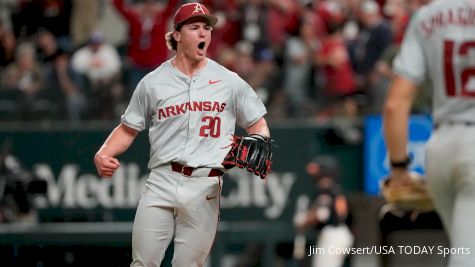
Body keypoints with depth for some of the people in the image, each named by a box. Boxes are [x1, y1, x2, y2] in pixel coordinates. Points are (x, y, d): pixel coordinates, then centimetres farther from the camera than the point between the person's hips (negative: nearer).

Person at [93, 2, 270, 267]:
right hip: (162, 182, 0)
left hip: (206, 187, 0)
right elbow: (128, 129, 14)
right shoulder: (153, 82, 9)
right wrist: (103, 154, -4)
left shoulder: (228, 81, 9)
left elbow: (257, 125, 14)